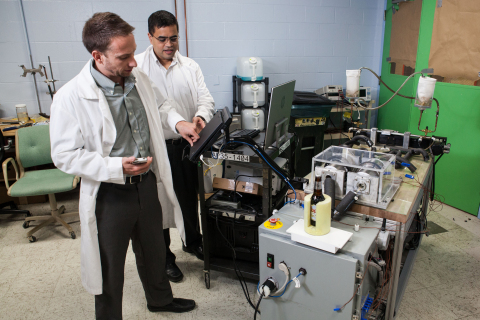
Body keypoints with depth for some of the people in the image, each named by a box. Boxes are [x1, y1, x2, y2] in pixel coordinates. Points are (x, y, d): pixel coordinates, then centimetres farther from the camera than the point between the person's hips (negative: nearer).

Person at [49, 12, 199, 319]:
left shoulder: (138, 77, -4)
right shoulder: (70, 97, -20)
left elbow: (160, 104, 16)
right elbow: (65, 155, -16)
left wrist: (177, 122, -4)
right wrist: (116, 167, -26)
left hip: (148, 183, 6)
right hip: (110, 194, -5)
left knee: (153, 250, 26)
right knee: (110, 268, 13)